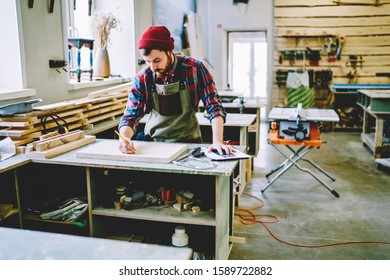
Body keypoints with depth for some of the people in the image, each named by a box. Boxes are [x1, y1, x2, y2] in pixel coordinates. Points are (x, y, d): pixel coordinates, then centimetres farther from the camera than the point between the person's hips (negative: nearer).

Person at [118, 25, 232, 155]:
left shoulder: (194, 69, -10)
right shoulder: (142, 78, -5)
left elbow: (214, 107, -11)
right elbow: (130, 116, -4)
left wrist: (217, 141, -25)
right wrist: (124, 138, -25)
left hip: (188, 141, -2)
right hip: (152, 142, 2)